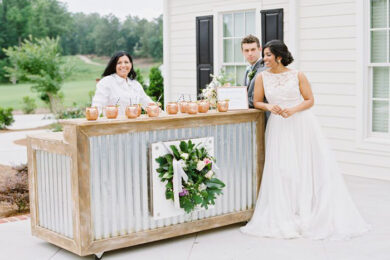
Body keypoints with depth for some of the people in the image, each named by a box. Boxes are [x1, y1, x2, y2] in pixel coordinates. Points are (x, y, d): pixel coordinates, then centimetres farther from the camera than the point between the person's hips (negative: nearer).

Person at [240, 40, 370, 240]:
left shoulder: (297, 76, 0)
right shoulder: (262, 77, 4)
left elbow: (310, 100, 1)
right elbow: (256, 102, 8)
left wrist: (293, 109, -15)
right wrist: (269, 106, -12)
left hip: (302, 125, -1)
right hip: (279, 127, 1)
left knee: (309, 167, 0)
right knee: (281, 170, 0)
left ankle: (316, 214, 12)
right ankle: (286, 217, 10)